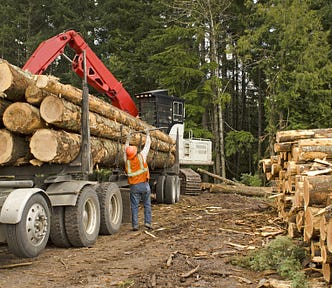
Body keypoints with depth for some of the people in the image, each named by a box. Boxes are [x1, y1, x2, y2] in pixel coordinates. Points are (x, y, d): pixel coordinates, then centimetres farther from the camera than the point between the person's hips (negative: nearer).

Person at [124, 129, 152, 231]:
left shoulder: (127, 160, 0)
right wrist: (148, 134, 21)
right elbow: (148, 144, 7)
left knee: (134, 206, 5)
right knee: (147, 205, 10)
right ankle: (147, 222, 6)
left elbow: (125, 150, 20)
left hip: (134, 186, 1)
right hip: (144, 185, -1)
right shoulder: (141, 156, -6)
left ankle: (135, 225, 4)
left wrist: (128, 140, 33)